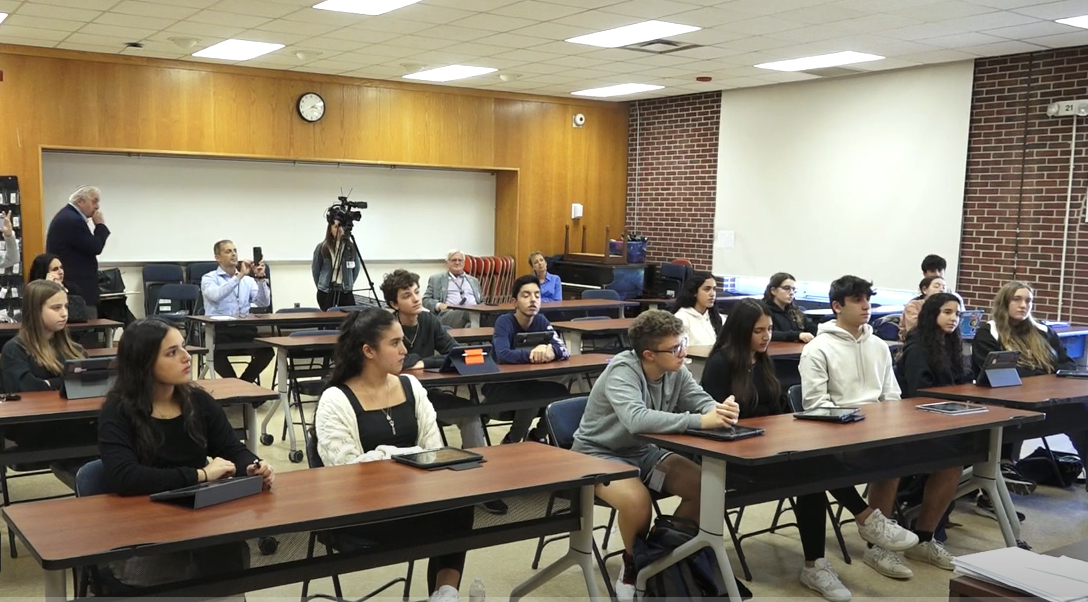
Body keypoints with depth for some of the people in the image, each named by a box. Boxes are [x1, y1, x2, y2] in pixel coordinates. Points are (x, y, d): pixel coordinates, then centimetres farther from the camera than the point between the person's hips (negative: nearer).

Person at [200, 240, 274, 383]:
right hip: (219, 330, -3)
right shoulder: (209, 278, 4)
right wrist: (240, 276, -23)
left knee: (267, 351, -23)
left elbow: (264, 302, 3)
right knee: (217, 353, -35)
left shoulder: (248, 279, 15)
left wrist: (260, 278, -11)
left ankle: (244, 382, -2)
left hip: (244, 329, 3)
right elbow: (216, 295, -19)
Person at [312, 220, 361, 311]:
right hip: (326, 291, -1)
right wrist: (321, 285, 11)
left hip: (345, 291, 1)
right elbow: (315, 268, 8)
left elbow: (356, 267, 12)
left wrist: (349, 283, 10)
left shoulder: (350, 247, 1)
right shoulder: (321, 248, -3)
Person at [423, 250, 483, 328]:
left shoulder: (473, 281, 30)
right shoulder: (436, 279, 20)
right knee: (462, 312, -40)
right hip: (449, 314, -3)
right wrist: (438, 305, -8)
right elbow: (426, 299, 14)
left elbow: (481, 302, 30)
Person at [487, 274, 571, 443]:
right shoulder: (504, 322, -17)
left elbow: (564, 350, -16)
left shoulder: (541, 321, -3)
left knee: (560, 392, -18)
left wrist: (551, 351, -39)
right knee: (532, 397, -30)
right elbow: (503, 355, -34)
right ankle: (510, 442, -7)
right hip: (498, 386, -5)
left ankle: (536, 437, 5)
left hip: (527, 384, 5)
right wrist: (531, 354, -48)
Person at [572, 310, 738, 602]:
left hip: (643, 451, 7)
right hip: (599, 454, -7)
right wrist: (700, 421, -46)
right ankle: (634, 570, -5)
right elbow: (636, 419, -44)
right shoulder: (622, 370, -28)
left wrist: (720, 410, -35)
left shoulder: (675, 370, -7)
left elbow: (703, 401, -10)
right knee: (637, 499, -34)